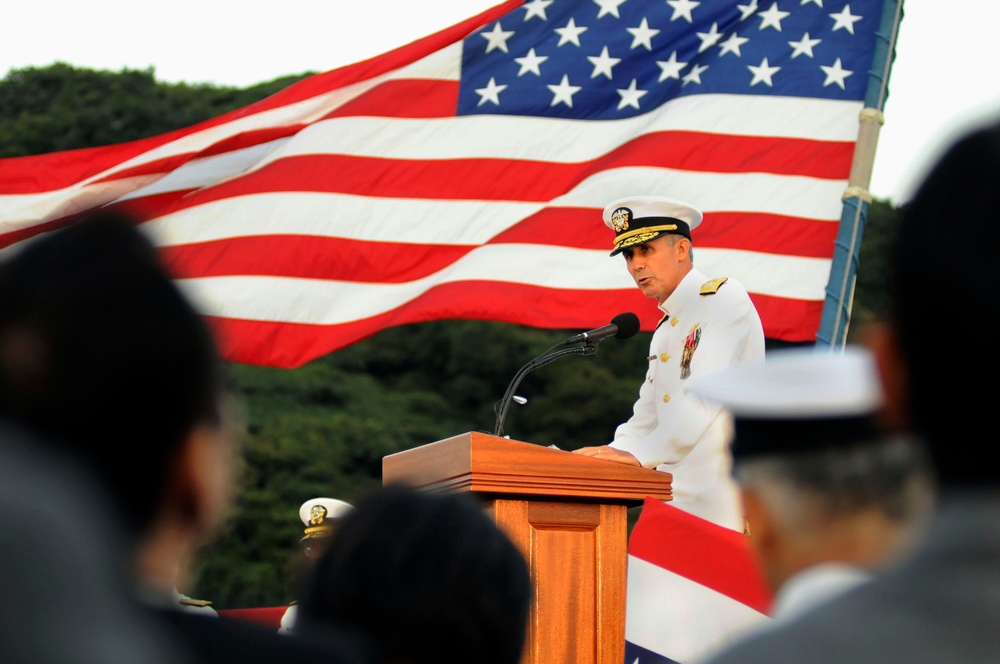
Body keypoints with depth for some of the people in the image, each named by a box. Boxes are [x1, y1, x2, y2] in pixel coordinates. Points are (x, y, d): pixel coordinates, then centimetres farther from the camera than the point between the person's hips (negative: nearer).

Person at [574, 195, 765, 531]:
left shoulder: (724, 298, -4)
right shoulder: (666, 330, 23)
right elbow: (645, 420, 22)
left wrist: (640, 454, -24)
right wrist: (603, 460, 3)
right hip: (675, 502, 8)